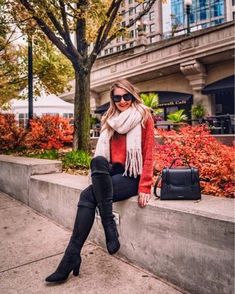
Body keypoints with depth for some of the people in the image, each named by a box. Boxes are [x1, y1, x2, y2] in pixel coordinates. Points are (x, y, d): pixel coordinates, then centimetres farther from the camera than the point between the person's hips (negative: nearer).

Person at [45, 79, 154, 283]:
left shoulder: (144, 116, 1)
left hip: (133, 176, -5)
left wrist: (144, 187, -16)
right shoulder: (111, 120, 17)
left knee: (88, 196, -27)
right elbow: (106, 152, 15)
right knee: (97, 161, -31)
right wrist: (100, 177, 1)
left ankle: (72, 257, -19)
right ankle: (109, 226, -27)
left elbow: (148, 154, -7)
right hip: (114, 172, 5)